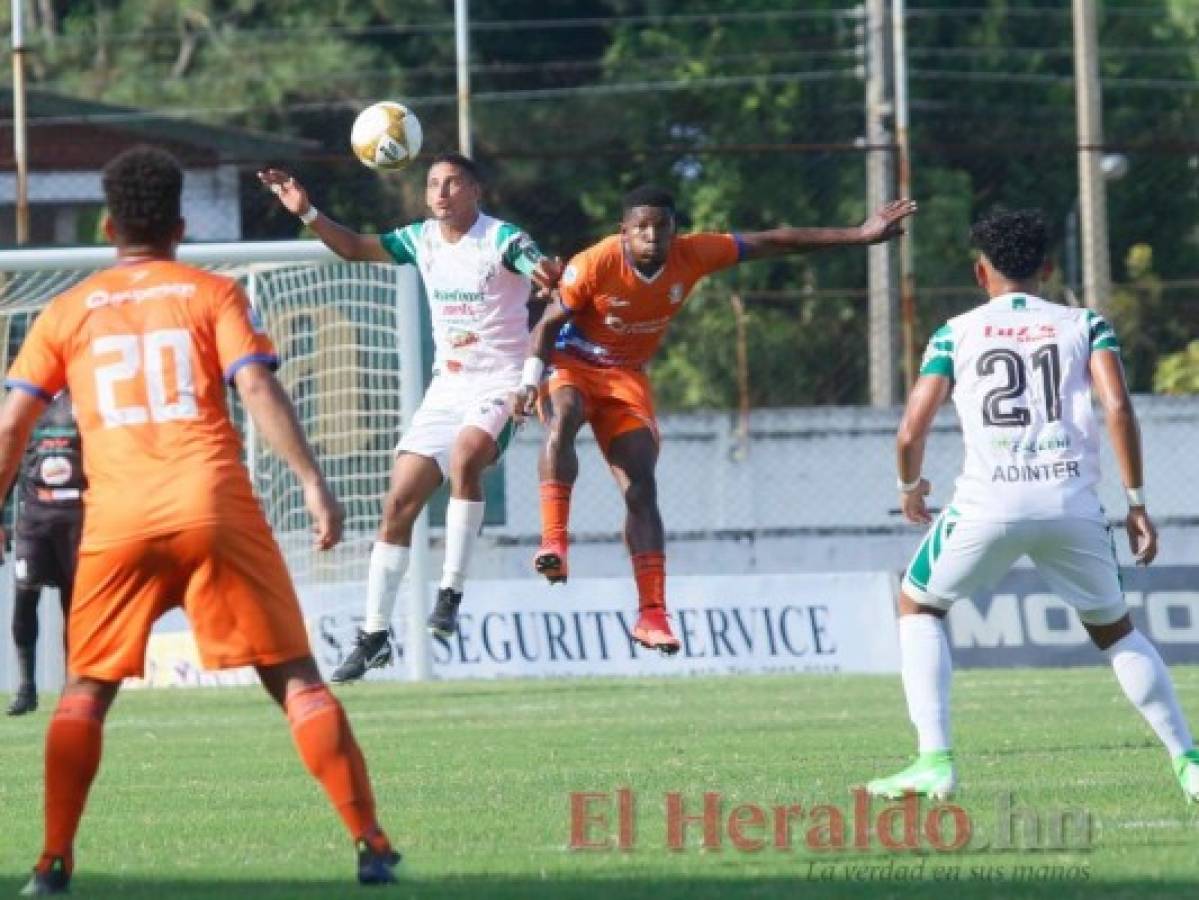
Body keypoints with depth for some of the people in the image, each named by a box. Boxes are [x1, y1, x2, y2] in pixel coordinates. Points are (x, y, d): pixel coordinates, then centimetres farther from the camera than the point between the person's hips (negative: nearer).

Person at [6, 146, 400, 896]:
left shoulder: (67, 312, 14)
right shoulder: (213, 295, 9)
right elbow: (258, 390, -5)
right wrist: (313, 482, -8)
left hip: (119, 521, 1)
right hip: (215, 509, -1)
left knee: (86, 690, 15)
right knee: (295, 677, 4)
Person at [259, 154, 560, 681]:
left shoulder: (501, 241, -14)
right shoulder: (422, 239, 5)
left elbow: (545, 275, -30)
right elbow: (356, 248, 11)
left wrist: (551, 276, -55)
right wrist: (308, 214, -4)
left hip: (499, 386, -6)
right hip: (447, 389, 7)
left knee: (465, 456, -36)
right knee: (399, 503, 2)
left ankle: (451, 593, -24)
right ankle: (374, 635, 10)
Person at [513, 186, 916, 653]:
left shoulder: (691, 255, -14)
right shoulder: (593, 265, -24)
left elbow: (774, 243, -8)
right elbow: (549, 325, -12)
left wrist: (860, 235, -8)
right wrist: (530, 378, -28)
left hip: (626, 376, 4)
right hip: (571, 364, -4)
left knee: (641, 488, -6)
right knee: (562, 419, -38)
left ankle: (652, 614, -7)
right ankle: (553, 542, -45)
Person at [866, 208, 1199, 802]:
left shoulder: (956, 334, 14)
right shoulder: (1085, 326, 15)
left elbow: (912, 431, 7)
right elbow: (1118, 407, -1)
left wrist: (909, 488, 28)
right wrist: (1136, 502, 5)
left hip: (990, 502, -1)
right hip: (1073, 500, 1)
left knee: (918, 606, 21)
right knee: (1114, 629, 22)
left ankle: (934, 762, 5)